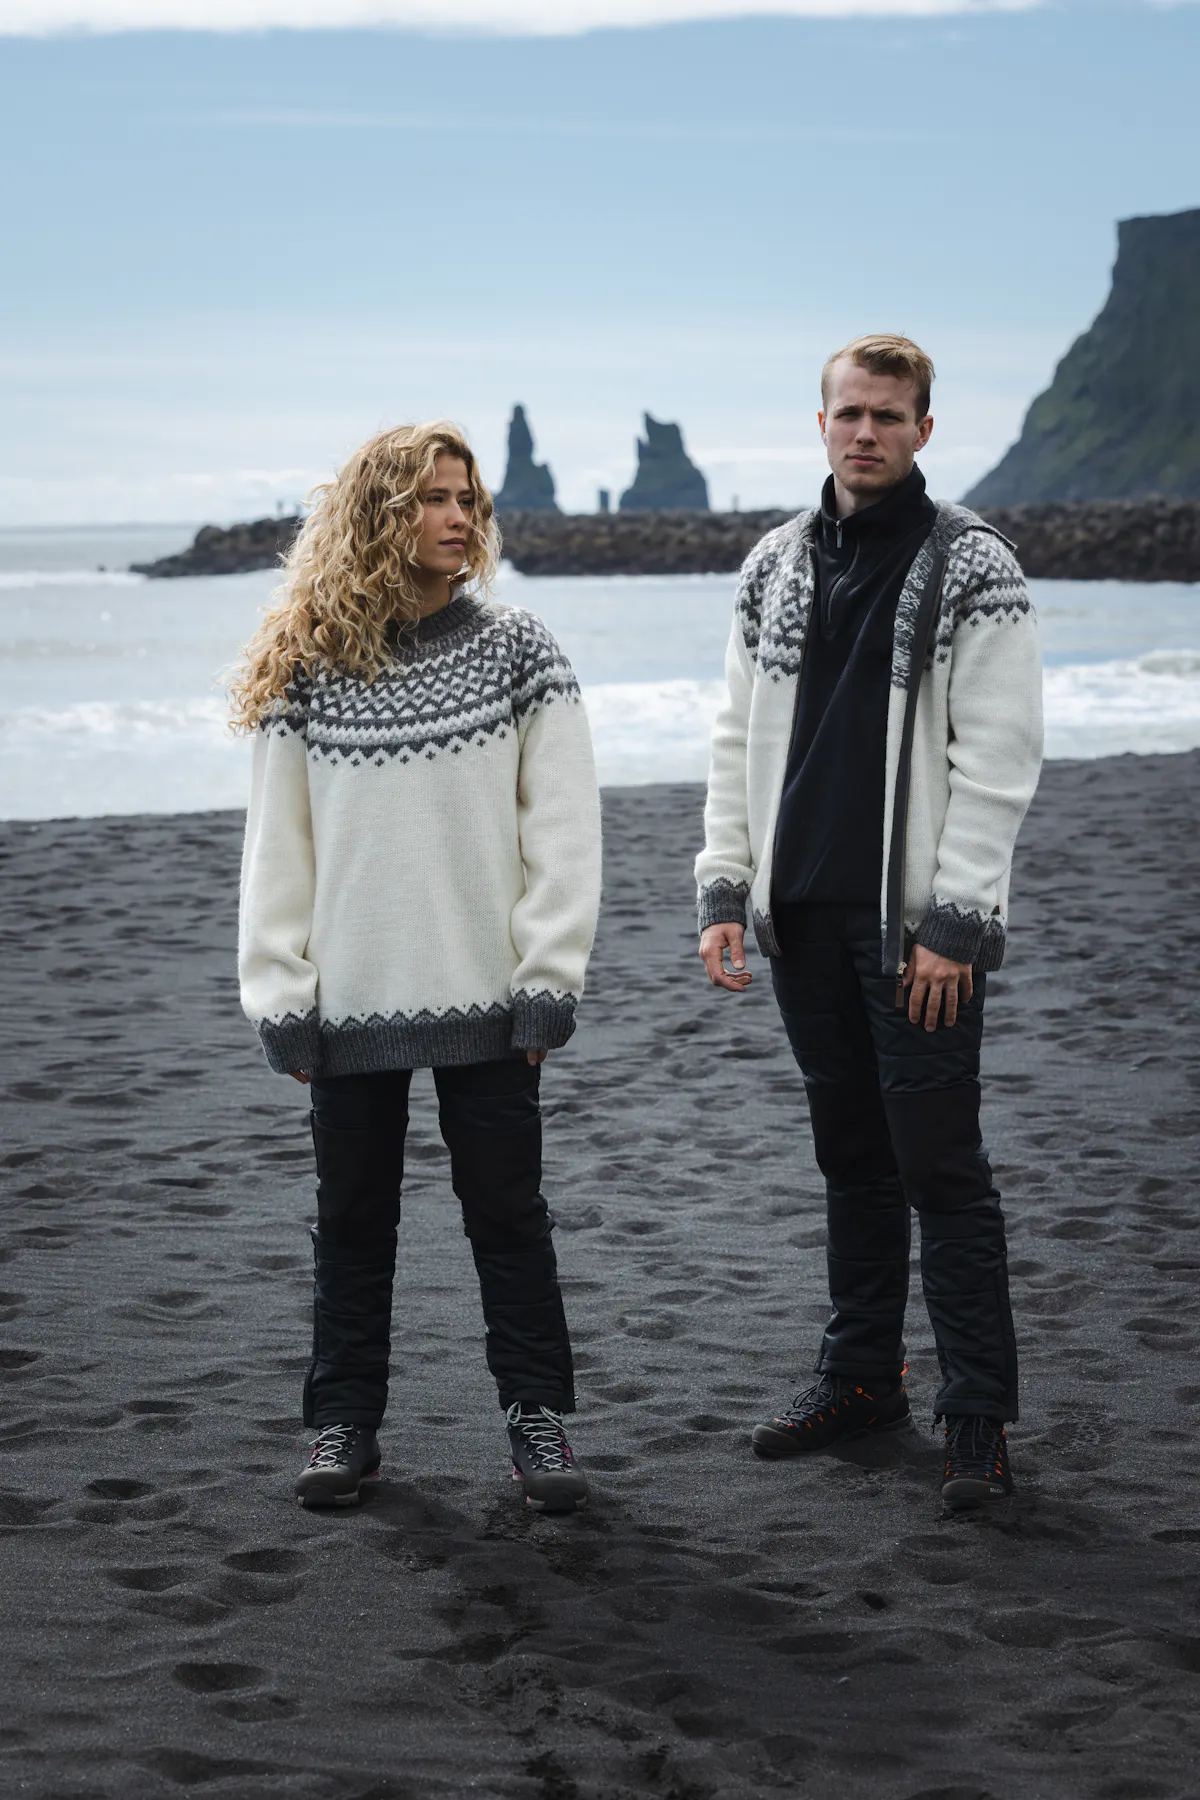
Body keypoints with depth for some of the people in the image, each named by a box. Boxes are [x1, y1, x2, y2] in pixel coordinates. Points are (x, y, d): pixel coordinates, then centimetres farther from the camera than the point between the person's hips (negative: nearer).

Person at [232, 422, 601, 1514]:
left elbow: (562, 824, -2)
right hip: (351, 1003, 1)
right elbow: (277, 842, 4)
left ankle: (539, 1413, 17)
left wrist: (548, 979, -8)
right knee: (353, 1218, 10)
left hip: (484, 994, -1)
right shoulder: (306, 668, 2)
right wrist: (281, 997, -1)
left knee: (507, 1211, 6)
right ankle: (345, 1422, 21)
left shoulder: (517, 649, 0)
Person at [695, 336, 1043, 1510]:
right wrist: (725, 892, 5)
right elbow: (738, 740, 13)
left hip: (917, 925, -5)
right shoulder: (777, 565, 11)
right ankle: (861, 1377, 25)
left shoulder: (973, 569, -5)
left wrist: (954, 925, -16)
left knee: (940, 1165, -4)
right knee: (851, 1154, 14)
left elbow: (997, 762, -10)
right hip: (804, 916, 5)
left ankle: (977, 1420, 2)